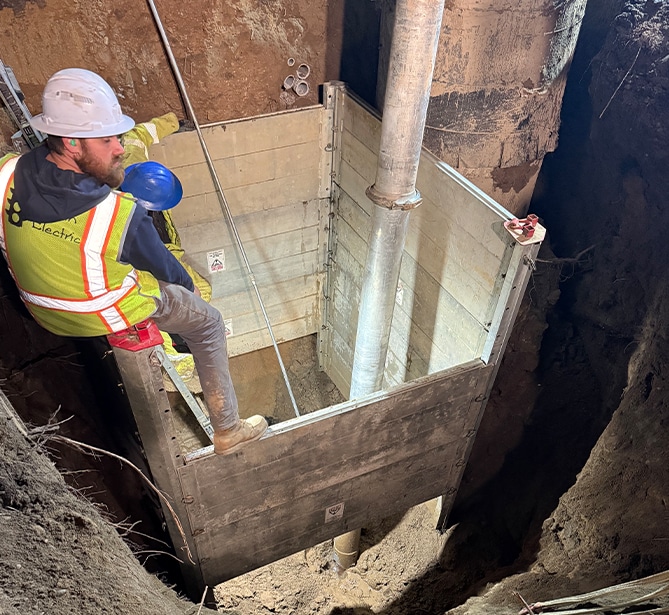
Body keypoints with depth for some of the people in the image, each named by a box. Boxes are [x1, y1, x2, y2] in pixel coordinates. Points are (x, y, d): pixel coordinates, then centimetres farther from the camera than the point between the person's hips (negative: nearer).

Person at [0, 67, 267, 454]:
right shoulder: (121, 216, -37)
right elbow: (166, 268, -18)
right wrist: (188, 285, 5)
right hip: (110, 317, -6)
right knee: (208, 324, 16)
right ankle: (227, 429, 28)